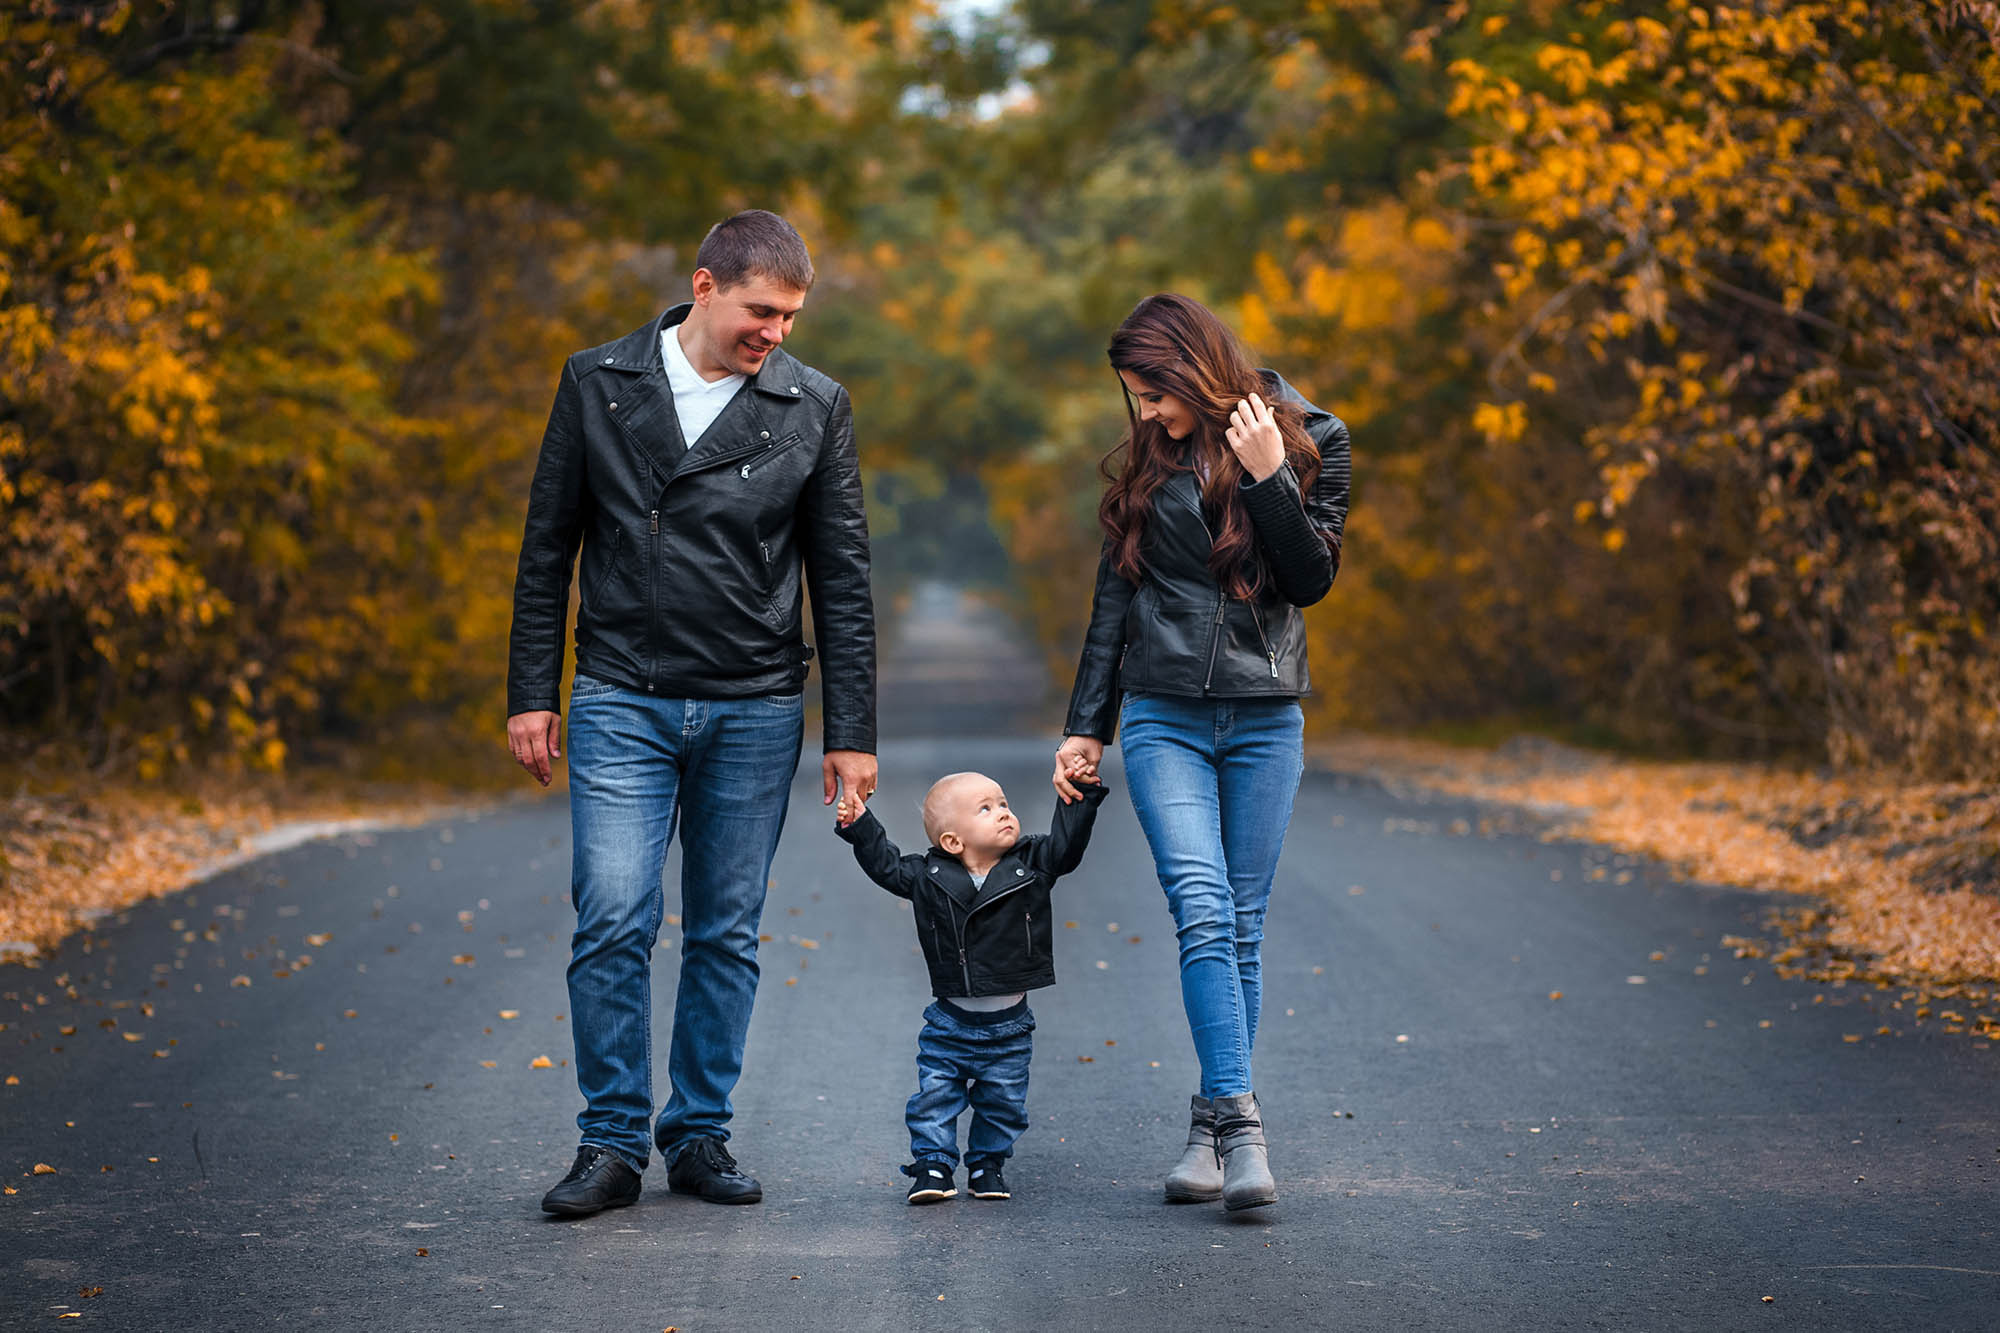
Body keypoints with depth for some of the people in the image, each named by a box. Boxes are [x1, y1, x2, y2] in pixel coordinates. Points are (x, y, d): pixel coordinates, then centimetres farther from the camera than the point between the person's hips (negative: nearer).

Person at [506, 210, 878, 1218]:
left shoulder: (814, 408, 1)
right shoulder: (598, 385, 0)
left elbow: (842, 581, 3)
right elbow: (548, 548, 6)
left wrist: (850, 733, 0)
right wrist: (531, 693, 2)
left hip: (754, 714, 1)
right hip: (621, 706, -1)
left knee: (727, 935, 6)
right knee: (613, 924, -8)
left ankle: (700, 1135, 18)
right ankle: (611, 1143, 2)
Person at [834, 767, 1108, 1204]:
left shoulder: (1033, 866, -4)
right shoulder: (929, 877, -5)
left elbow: (1066, 842, -4)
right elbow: (887, 865, 6)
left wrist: (1081, 795, -14)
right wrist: (859, 826, -2)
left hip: (1008, 1025, 1)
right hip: (950, 1023, -1)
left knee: (1003, 1103, 9)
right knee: (935, 1097, 0)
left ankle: (987, 1165, 26)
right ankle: (933, 1166, 11)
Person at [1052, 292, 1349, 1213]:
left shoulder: (1308, 441, 2)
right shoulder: (1147, 465, 9)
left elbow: (1313, 577, -4)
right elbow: (1113, 600, 14)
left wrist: (1267, 477, -15)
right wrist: (1086, 724, 13)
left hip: (1265, 722, 0)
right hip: (1164, 722, 1)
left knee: (1240, 929, 1)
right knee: (1202, 912, -15)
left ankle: (1212, 1124, 9)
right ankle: (1240, 1124, -21)